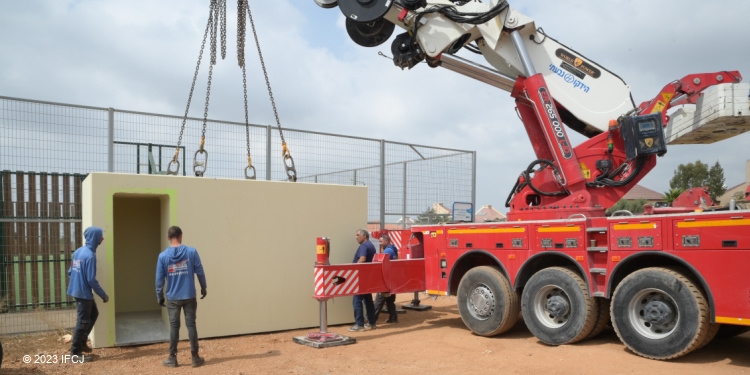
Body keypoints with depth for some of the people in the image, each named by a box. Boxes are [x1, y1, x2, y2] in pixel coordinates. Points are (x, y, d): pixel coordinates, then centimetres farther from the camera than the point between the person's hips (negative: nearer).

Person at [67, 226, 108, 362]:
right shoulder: (90, 255, -21)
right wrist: (103, 295, -12)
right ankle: (75, 352, 9)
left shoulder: (78, 251, 8)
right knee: (83, 321, 0)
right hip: (84, 293, -9)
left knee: (93, 314, 22)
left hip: (77, 290, 9)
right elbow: (91, 279, -21)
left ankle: (81, 341, 27)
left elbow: (70, 272, 14)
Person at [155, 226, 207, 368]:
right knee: (191, 325, 5)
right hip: (189, 296, 0)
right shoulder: (191, 252, -7)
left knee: (174, 326, 9)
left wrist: (159, 296, 9)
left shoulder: (163, 256, -5)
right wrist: (203, 288, 10)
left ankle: (172, 358, 14)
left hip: (172, 298, 0)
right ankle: (195, 357, 9)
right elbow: (200, 272, -3)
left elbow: (159, 279, -2)